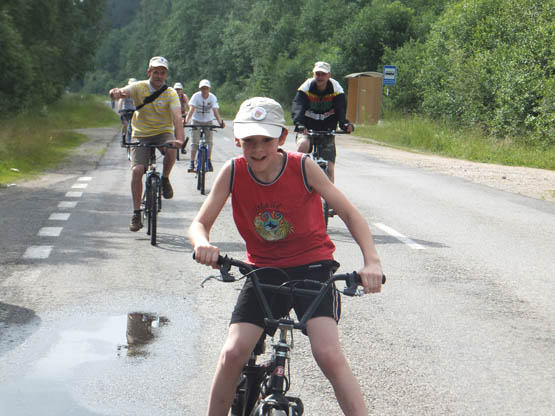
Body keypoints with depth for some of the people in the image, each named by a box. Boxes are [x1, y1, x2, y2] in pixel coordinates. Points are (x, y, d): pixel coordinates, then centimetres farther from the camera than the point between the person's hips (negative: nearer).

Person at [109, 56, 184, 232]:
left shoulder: (170, 93, -8)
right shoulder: (139, 88, -6)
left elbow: (177, 117, -22)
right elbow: (123, 92, -23)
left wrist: (179, 138, -40)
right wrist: (116, 92, -50)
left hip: (163, 132, 0)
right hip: (141, 135, 1)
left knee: (171, 149, -35)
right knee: (136, 170, -17)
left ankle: (165, 179, -4)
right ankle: (136, 213, -6)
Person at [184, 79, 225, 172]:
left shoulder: (212, 97, -14)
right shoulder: (196, 96, -17)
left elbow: (215, 111, -23)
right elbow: (191, 109, -26)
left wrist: (220, 121, -40)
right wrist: (186, 120, -42)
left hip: (208, 121, 1)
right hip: (197, 121, -1)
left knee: (209, 142, -1)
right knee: (195, 142, -9)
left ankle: (209, 162, 14)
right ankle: (192, 163, -6)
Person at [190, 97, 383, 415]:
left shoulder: (303, 166, -14)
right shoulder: (233, 173, -9)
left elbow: (349, 213, -11)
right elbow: (200, 224, -8)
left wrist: (372, 261, -26)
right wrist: (203, 244, -33)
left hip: (312, 266, -2)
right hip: (264, 270, 2)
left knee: (329, 355, -21)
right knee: (232, 354, -12)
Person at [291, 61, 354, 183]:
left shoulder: (336, 89, -8)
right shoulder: (306, 87, -11)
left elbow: (341, 109, -19)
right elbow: (297, 108, -25)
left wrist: (344, 124, -41)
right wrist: (299, 124, -45)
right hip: (307, 129, -1)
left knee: (329, 168, -5)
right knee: (302, 144, -34)